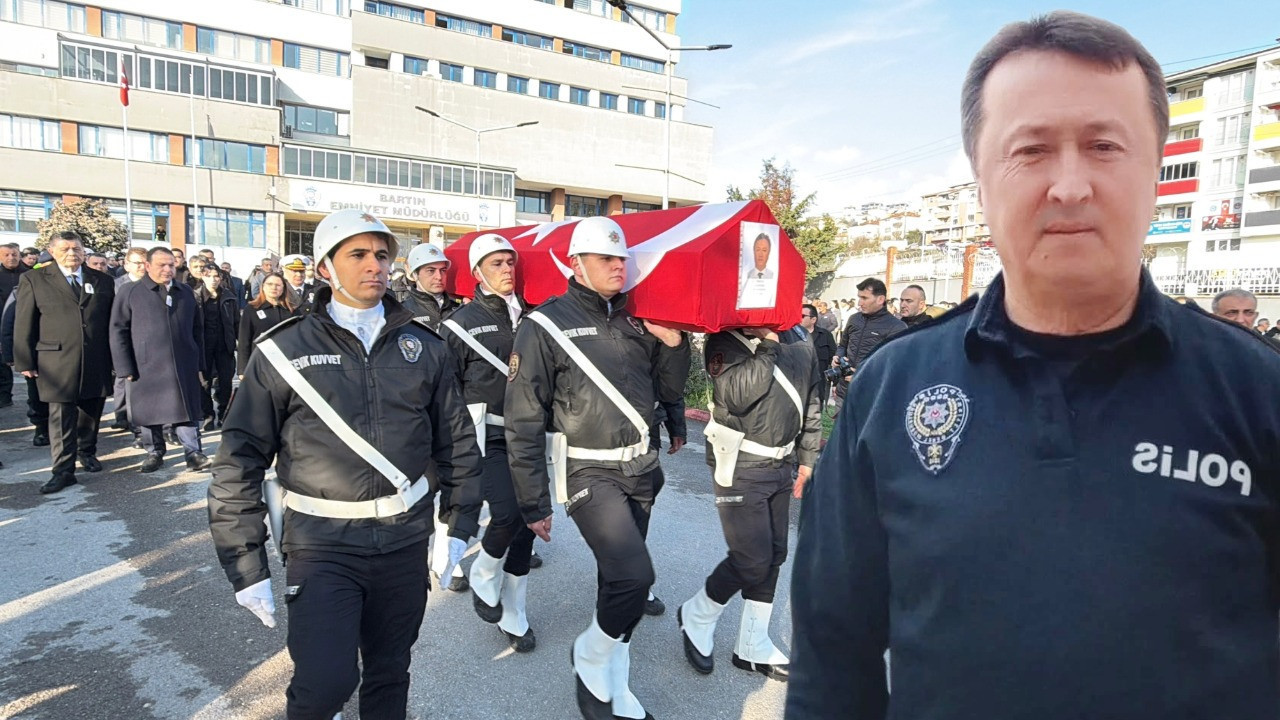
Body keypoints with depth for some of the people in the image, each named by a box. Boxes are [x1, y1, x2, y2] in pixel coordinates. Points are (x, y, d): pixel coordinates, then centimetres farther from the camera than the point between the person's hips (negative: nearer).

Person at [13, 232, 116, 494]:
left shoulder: (103, 281, 8)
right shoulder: (34, 280, 3)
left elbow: (113, 322, 10)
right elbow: (24, 325, 2)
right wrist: (25, 362, -2)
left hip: (97, 362, 2)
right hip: (57, 362, -2)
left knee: (91, 412, 13)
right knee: (61, 417, -1)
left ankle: (87, 452, 33)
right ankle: (63, 470, 3)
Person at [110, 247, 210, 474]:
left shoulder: (186, 293, 12)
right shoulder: (130, 294, 1)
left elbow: (197, 330, 15)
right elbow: (118, 332, -1)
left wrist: (199, 364, 11)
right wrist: (125, 369, -6)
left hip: (184, 367, 1)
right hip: (146, 367, -1)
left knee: (186, 411, 1)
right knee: (149, 413, 9)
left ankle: (193, 454, 4)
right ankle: (154, 453, 22)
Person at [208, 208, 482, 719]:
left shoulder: (425, 347, 3)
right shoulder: (284, 352, -5)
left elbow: (457, 441, 8)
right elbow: (240, 457, -3)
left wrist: (460, 524, 8)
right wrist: (246, 565, -4)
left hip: (405, 542, 3)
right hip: (322, 546, -2)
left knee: (390, 675, 16)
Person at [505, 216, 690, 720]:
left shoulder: (636, 320, 7)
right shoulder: (547, 325, -9)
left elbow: (669, 393, 13)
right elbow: (523, 421, -9)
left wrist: (674, 344, -5)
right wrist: (534, 502, -9)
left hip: (640, 468, 6)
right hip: (588, 471, -6)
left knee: (619, 579, 15)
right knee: (634, 576, -16)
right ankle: (590, 658, 15)